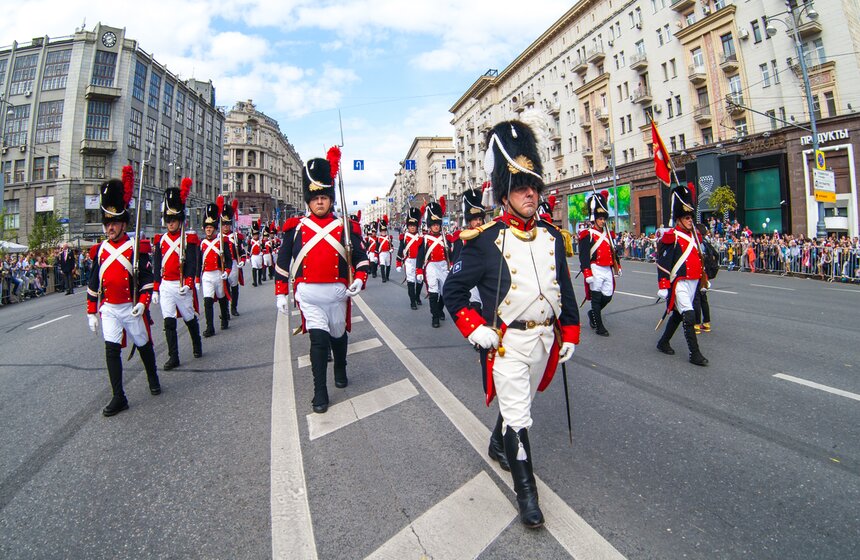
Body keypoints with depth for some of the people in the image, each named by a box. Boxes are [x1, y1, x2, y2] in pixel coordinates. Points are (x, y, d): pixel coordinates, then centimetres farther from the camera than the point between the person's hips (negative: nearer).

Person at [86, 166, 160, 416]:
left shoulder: (136, 248, -7)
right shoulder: (100, 250, 6)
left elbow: (147, 278, -8)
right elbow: (93, 283, 11)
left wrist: (143, 302, -20)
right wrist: (91, 311, 10)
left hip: (132, 308, -3)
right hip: (109, 309, 3)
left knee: (143, 345, 12)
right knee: (111, 350, -4)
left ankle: (153, 380, 35)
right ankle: (119, 398, 2)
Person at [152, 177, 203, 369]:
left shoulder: (189, 239, -4)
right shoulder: (160, 240, 8)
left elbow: (192, 264, -10)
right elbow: (156, 267, 10)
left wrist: (187, 284, -22)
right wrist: (155, 289, 8)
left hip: (182, 286, -3)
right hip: (165, 286, 3)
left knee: (190, 318, 11)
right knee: (169, 322, -1)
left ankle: (197, 345, 34)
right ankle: (173, 357, 4)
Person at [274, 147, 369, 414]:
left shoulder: (346, 227, 2)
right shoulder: (296, 228, 3)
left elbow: (361, 258, 3)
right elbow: (283, 262, 8)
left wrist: (359, 280, -15)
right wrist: (280, 293, 6)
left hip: (338, 292, 1)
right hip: (308, 294, -1)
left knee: (338, 335, 17)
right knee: (319, 339, -11)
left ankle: (340, 371, 45)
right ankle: (320, 392, 3)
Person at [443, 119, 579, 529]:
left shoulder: (552, 237, 4)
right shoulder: (486, 240, -13)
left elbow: (564, 288, 12)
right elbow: (453, 289, -9)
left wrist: (569, 334, 11)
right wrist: (474, 330, -17)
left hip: (544, 338, 6)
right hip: (506, 342, -6)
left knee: (518, 403, 23)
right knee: (518, 417, -1)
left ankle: (498, 445, 49)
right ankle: (526, 491, 16)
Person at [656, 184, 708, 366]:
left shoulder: (695, 235, 12)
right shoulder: (671, 237, -12)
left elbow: (699, 258, 23)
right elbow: (662, 263, -15)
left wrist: (704, 279, 23)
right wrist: (663, 287, -18)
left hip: (693, 282, 8)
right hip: (680, 283, -8)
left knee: (678, 314, 16)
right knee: (689, 316, -12)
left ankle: (663, 343, 30)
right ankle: (694, 354, -6)